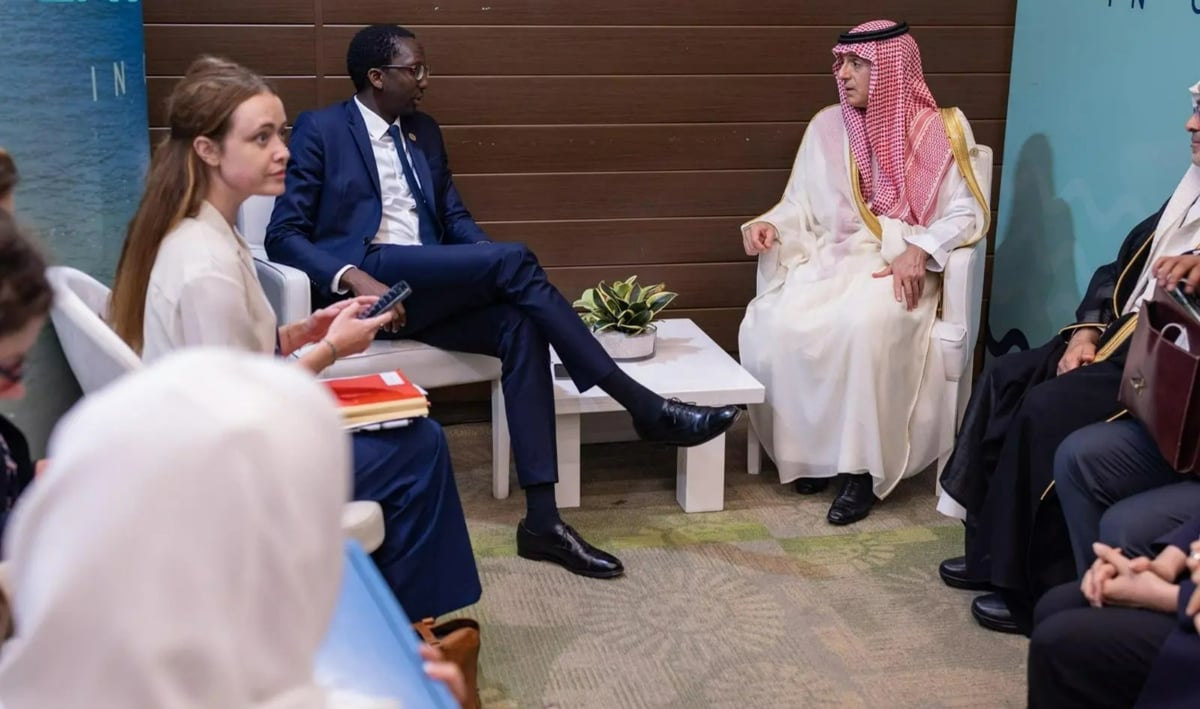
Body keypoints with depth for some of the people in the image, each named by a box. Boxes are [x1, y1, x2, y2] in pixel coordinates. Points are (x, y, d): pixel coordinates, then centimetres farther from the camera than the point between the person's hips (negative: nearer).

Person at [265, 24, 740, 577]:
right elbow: (283, 235, -4)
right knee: (513, 260, -26)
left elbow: (454, 217, 19)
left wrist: (498, 272, -3)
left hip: (429, 290, 6)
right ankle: (644, 406, -23)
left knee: (520, 326, -25)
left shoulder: (424, 132, 21)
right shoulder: (318, 130, 2)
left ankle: (541, 520, -27)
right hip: (366, 282, -6)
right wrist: (352, 278, -22)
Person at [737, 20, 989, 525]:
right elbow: (801, 205, 12)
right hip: (830, 260, 4)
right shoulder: (826, 127, 11)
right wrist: (770, 225, -10)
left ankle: (863, 466, -24)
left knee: (865, 325, -38)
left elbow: (967, 213, -3)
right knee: (775, 326, -28)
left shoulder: (939, 130, 1)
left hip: (901, 266, -3)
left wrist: (919, 250, -20)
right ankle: (809, 451, -9)